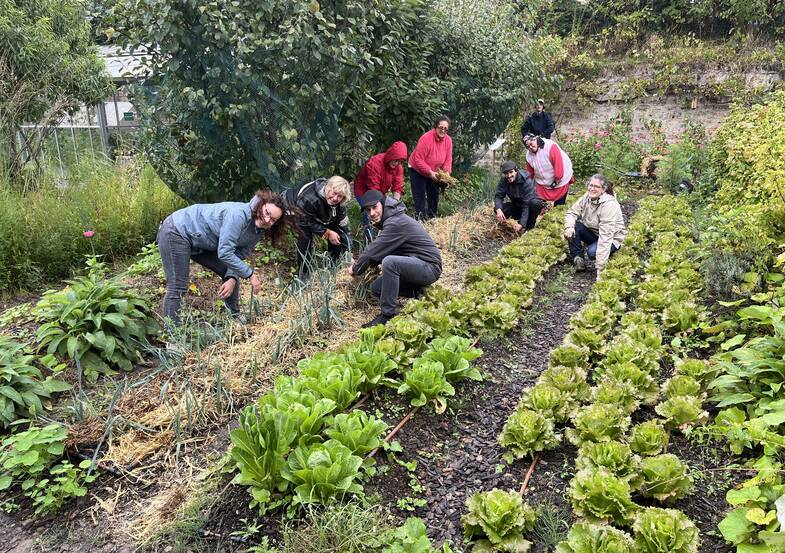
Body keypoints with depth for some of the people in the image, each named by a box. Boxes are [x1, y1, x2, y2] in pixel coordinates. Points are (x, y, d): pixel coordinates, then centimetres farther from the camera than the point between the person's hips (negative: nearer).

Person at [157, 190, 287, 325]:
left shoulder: (259, 231, -5)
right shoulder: (239, 214, -32)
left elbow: (238, 257, -2)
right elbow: (224, 253, -33)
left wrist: (232, 279, -19)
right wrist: (250, 275, -26)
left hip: (200, 243, 9)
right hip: (176, 231, -9)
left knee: (232, 273, 6)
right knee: (177, 289, -13)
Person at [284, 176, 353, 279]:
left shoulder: (339, 205, -21)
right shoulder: (310, 198, -44)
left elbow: (345, 227, -17)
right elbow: (306, 222, -32)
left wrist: (349, 255, -20)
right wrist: (327, 233, -29)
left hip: (316, 216, 7)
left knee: (337, 234, -3)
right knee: (306, 235, -30)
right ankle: (302, 274, -17)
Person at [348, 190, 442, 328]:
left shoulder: (396, 223, -22)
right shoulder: (389, 219, 10)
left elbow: (373, 252, -19)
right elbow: (376, 250, 16)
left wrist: (355, 269, -4)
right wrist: (359, 263, 4)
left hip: (429, 267, -10)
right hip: (416, 266, 10)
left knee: (389, 262, -34)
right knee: (376, 288, 6)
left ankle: (387, 315, -23)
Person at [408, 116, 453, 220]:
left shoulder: (448, 140, -10)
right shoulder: (426, 138, -29)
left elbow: (448, 159, -4)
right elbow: (418, 160, -29)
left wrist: (446, 172, -19)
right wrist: (430, 172, -31)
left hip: (433, 173, 6)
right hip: (417, 170, -6)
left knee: (434, 195, 13)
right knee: (420, 196, -7)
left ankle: (432, 218, 28)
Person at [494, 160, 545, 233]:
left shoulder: (526, 181, -28)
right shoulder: (503, 180, -13)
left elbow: (527, 205, -32)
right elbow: (498, 196, -14)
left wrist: (522, 224, -40)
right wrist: (498, 210, -37)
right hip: (516, 206, 4)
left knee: (535, 203, -38)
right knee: (497, 208, -19)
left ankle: (530, 226, -12)